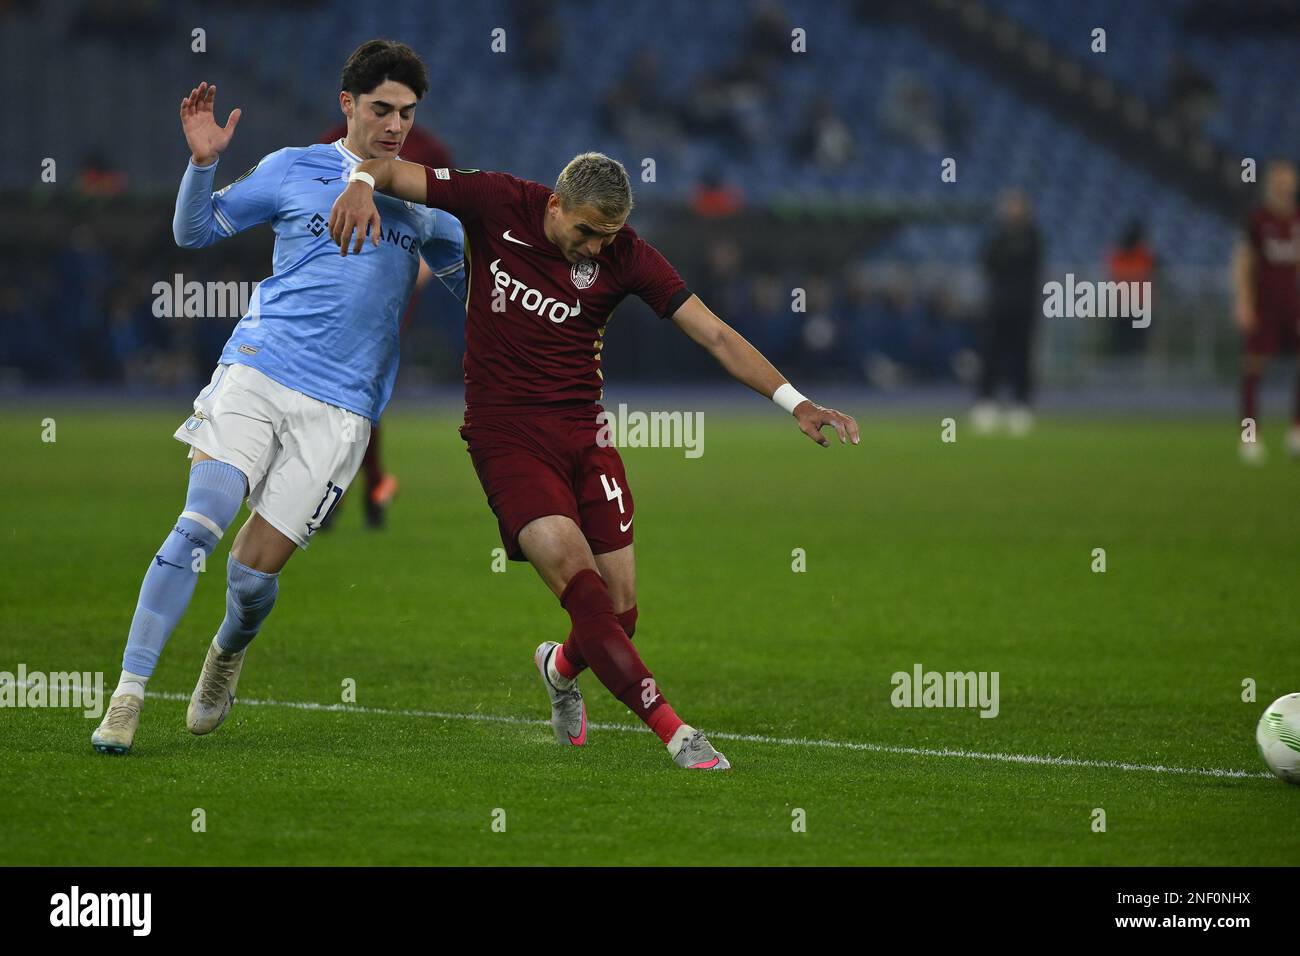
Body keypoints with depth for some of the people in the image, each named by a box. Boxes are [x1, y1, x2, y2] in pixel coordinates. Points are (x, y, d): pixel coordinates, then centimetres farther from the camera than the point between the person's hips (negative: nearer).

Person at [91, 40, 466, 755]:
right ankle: (127, 698, -13)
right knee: (197, 527, -18)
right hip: (255, 374, -1)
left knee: (255, 570, -4)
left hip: (339, 408, 1)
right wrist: (203, 162, -6)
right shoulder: (293, 170, 8)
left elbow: (475, 285, 25)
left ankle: (228, 653, 31)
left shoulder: (424, 197, 13)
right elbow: (195, 232, 12)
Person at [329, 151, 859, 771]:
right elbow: (394, 171, 0)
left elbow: (715, 335, -4)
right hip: (506, 434, -3)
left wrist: (794, 402, -13)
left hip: (582, 429, 3)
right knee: (575, 574, -21)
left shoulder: (625, 256, -4)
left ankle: (561, 668, 37)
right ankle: (674, 732, -21)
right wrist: (361, 184, -25)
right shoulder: (498, 205, -7)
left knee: (620, 609, -1)